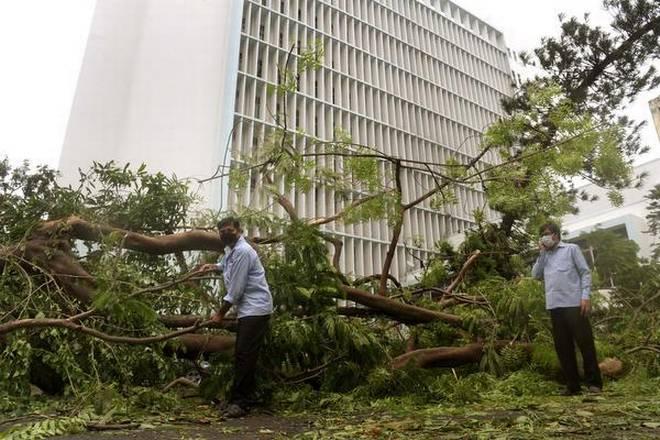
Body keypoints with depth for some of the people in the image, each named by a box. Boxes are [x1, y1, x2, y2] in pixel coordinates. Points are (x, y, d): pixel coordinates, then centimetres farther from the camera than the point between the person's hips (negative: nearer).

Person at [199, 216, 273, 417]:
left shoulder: (242, 252, -16)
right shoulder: (230, 250, 14)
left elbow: (235, 289, -16)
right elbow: (228, 266, 39)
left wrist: (220, 313, -6)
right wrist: (213, 266, 17)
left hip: (255, 309, -10)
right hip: (247, 310, 10)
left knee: (245, 356, -9)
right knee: (241, 355, 12)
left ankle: (240, 402, -2)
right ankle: (238, 400, 20)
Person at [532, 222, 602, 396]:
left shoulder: (571, 249, 7)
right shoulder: (545, 256, 20)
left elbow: (585, 272, 0)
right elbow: (536, 275, 8)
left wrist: (585, 296, -12)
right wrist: (542, 253, 7)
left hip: (574, 303, -5)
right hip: (554, 306, 5)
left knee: (585, 343, -1)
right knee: (563, 347, 6)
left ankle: (594, 382, 10)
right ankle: (572, 385, 12)